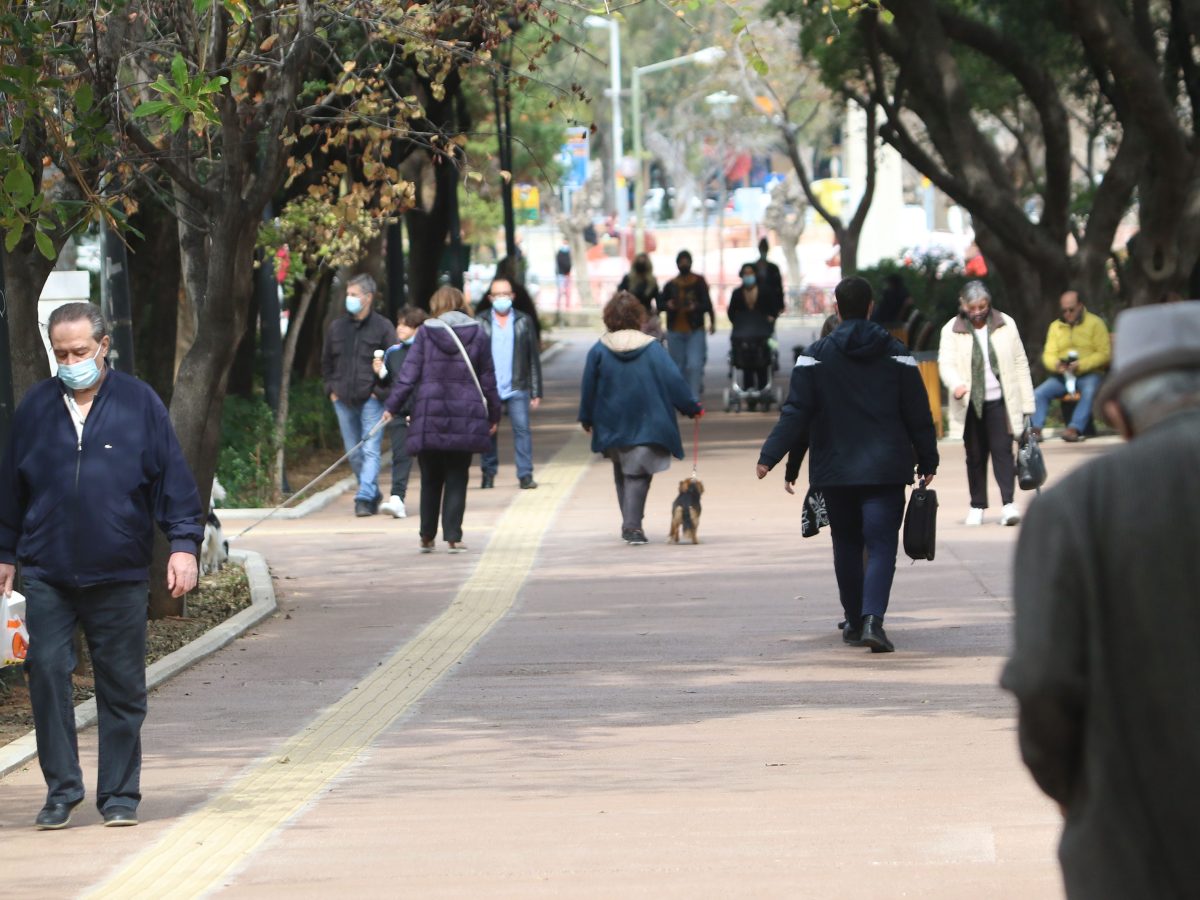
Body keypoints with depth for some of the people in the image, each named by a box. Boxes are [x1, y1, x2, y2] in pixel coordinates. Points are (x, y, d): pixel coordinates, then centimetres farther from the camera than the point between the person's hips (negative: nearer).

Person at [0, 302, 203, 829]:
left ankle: (119, 794, 14)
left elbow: (173, 479, 3)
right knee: (46, 672, -7)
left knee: (122, 687, 3)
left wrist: (184, 543, -5)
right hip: (46, 574, 1)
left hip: (120, 576, -1)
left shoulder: (139, 404, 2)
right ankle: (61, 790, 3)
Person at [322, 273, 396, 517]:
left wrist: (381, 392, -10)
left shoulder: (382, 327, -5)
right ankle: (373, 494, 24)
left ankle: (365, 497, -17)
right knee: (354, 453, 10)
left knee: (370, 450, -12)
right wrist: (332, 389, 9)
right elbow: (326, 361, 19)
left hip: (371, 399, -5)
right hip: (343, 400, 5)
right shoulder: (337, 327, 8)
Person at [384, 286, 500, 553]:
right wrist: (494, 413, 16)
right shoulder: (477, 334, 3)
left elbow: (408, 373, -2)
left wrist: (392, 407, 5)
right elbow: (488, 378, 7)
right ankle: (453, 536, -1)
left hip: (429, 417, 0)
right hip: (465, 420, 0)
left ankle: (427, 536, 12)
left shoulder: (425, 332, 0)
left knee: (430, 479, 10)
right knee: (457, 479, 5)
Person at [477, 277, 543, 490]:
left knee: (522, 429, -7)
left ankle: (525, 475, -5)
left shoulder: (523, 322, 7)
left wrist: (536, 392, 3)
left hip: (517, 389, 0)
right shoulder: (481, 322, 4)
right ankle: (488, 474, 16)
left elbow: (534, 358, 8)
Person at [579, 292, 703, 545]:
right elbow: (673, 380, -6)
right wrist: (692, 408, 4)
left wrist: (586, 419, 13)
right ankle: (632, 525, -14)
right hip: (646, 424, -2)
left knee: (621, 475, 17)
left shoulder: (599, 350, -4)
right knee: (637, 475, 0)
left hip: (612, 426, 2)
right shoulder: (651, 348, -6)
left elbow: (589, 388, 1)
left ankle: (630, 524, 19)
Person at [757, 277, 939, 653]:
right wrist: (927, 461, 11)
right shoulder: (896, 354, 1)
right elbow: (918, 414, 3)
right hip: (885, 470, -1)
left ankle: (854, 622, 20)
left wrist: (770, 457, -5)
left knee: (846, 545, 15)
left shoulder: (816, 356, -1)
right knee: (881, 545, -5)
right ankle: (872, 619, -24)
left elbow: (796, 414, -6)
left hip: (835, 471, 1)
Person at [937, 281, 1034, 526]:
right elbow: (946, 363, -8)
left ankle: (1008, 503, -14)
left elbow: (1020, 363, 7)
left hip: (1000, 401, -1)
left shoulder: (1005, 324, 5)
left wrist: (1027, 402, 4)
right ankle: (977, 506, 15)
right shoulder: (952, 330, 2)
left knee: (1003, 450, -11)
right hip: (971, 404, 1)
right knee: (975, 456, 7)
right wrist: (956, 385, -30)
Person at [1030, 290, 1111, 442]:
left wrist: (1081, 365, -21)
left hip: (1089, 374, -4)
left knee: (1089, 392, -37)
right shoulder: (1055, 326, 14)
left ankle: (1074, 429, -48)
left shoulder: (1095, 323, 1)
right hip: (1062, 375, 4)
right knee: (1039, 394, -20)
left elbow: (1104, 354, -7)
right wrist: (1056, 364, -16)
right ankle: (1035, 429, -26)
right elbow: (1048, 355, 9)